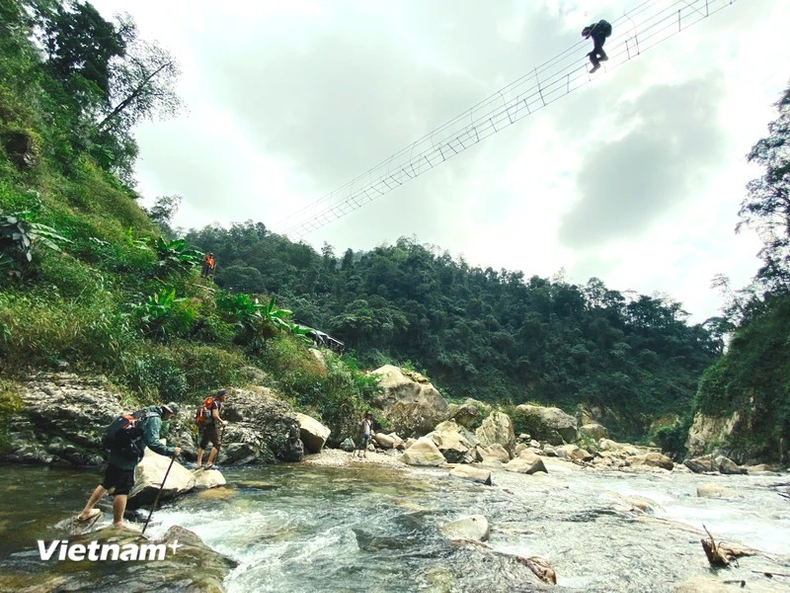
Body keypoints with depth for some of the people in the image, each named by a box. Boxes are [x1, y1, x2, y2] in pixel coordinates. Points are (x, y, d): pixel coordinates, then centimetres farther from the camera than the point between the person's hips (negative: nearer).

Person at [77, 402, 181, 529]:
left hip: (117, 453, 9)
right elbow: (152, 443, -24)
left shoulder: (145, 413, 15)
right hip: (126, 459, -9)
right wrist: (171, 451, -18)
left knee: (107, 483, 22)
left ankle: (86, 512, 34)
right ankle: (118, 524, 9)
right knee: (123, 489, 0)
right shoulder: (155, 418, -15)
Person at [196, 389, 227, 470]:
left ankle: (199, 464, 25)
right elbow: (215, 415, -21)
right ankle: (209, 463, -7)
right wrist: (222, 422, -9)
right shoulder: (216, 402, -11)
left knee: (202, 444, 19)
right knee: (217, 444, -4)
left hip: (203, 425, 10)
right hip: (210, 426, -10)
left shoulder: (210, 401, 16)